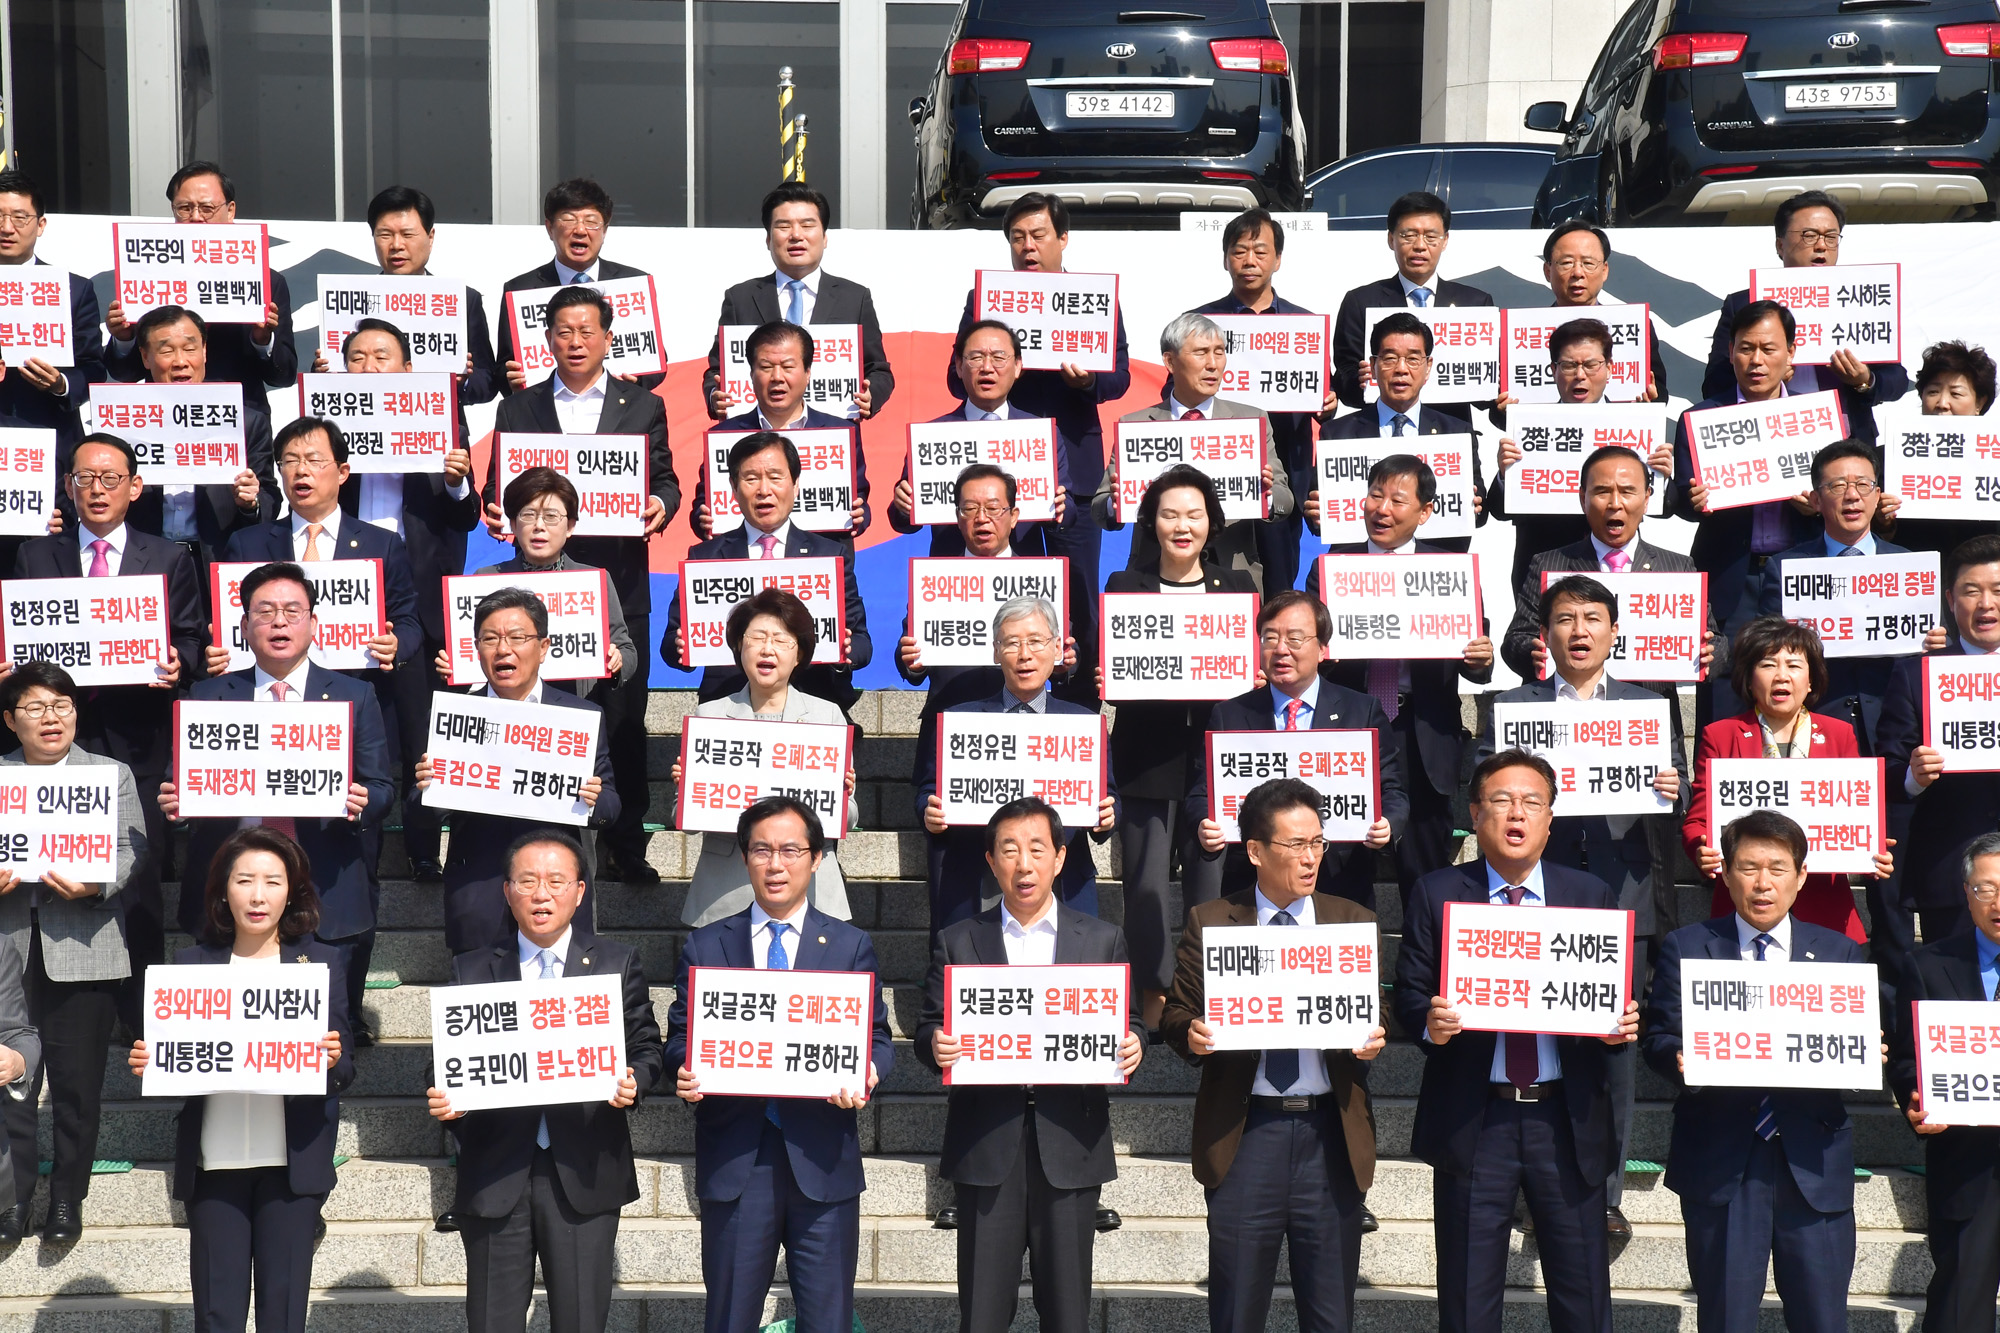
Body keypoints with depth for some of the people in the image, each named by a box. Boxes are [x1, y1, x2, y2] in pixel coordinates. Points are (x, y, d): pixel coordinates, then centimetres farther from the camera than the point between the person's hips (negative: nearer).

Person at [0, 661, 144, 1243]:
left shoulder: (112, 773, 9)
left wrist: (95, 885, -19)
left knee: (77, 1080, 2)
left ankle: (67, 1196, 14)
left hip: (83, 949, -1)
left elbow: (132, 850, -1)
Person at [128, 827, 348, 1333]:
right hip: (214, 1162, 1)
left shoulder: (323, 963, 5)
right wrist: (144, 1064, -11)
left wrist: (332, 1061, -18)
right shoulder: (190, 964, 8)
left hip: (292, 1162, -1)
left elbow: (344, 1070, 3)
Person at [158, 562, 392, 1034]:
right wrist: (172, 802, -13)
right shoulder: (208, 696, 12)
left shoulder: (355, 697, 9)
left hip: (328, 901, -1)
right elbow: (184, 785, 10)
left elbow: (382, 791, 5)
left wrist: (361, 804, -17)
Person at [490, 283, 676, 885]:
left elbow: (664, 480, 9)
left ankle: (626, 847, 9)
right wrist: (495, 511, -11)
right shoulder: (517, 410, 12)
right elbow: (499, 489, 11)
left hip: (620, 585, 0)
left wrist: (660, 505, -13)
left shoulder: (644, 406, 11)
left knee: (624, 722, 1)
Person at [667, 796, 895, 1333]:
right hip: (733, 1161, 1)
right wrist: (685, 1072, -13)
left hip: (822, 1162, 0)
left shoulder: (852, 946, 9)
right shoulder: (704, 946, 10)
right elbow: (680, 1036, 9)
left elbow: (878, 1039, 6)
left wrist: (865, 1073, -16)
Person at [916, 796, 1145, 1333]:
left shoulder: (1103, 940, 10)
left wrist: (1131, 1046, -11)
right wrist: (936, 1045, -15)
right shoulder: (956, 942, 9)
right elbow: (928, 1032, 7)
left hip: (1070, 1144, 0)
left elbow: (1129, 1026, 11)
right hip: (986, 1146, 0)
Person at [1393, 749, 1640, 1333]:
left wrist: (1620, 1029, -13)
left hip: (1568, 1119, 1)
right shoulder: (1436, 894, 3)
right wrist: (1430, 1023, -20)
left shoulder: (1591, 895, 7)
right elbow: (1409, 996, 1)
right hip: (1472, 1120, -1)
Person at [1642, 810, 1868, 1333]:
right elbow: (1659, 1039, 0)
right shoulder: (1684, 949, 6)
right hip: (1719, 1159, -1)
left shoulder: (1840, 953, 11)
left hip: (1814, 1165, 1)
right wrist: (1681, 1060, -22)